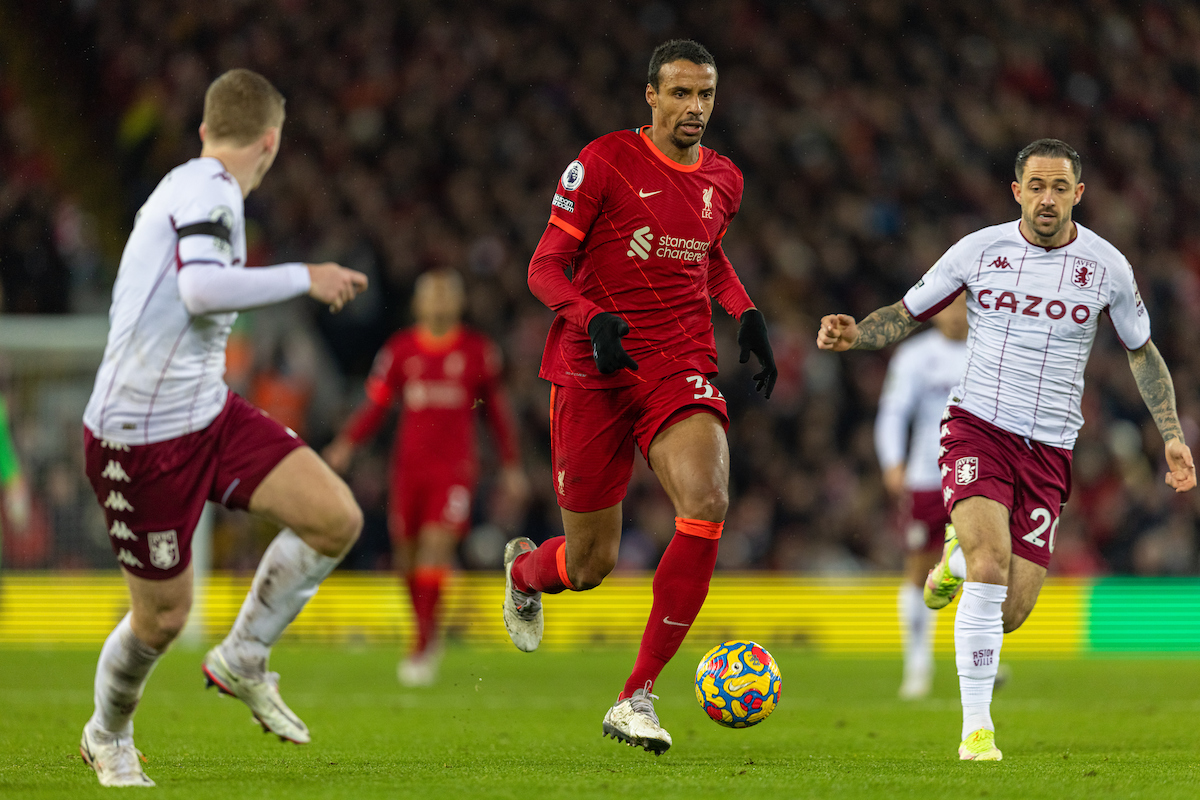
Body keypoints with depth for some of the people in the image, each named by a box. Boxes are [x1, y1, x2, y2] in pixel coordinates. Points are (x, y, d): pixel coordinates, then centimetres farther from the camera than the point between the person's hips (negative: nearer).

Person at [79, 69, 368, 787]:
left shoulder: (188, 185, 13)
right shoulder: (210, 190, -17)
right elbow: (202, 288, -34)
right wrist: (304, 278, -25)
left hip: (210, 413, 9)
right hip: (140, 437, -9)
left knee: (337, 518, -6)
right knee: (164, 616, 3)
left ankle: (243, 660, 12)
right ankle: (108, 738, 32)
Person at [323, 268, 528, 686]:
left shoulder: (479, 350, 5)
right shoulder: (400, 349, 7)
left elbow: (496, 410, 15)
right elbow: (376, 404, 9)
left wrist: (511, 466, 16)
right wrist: (346, 443, -6)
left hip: (455, 467, -2)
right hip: (409, 464, 2)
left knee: (436, 544, -18)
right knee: (407, 553, 4)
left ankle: (422, 650, -18)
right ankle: (428, 634, 27)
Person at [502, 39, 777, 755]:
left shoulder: (723, 180, 10)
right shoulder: (604, 163, -6)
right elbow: (545, 267, -6)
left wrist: (748, 315, 12)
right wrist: (593, 319, -24)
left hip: (683, 368, 3)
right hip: (595, 369, -3)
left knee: (707, 506, -25)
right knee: (589, 566, 2)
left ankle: (637, 698, -16)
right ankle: (524, 570, 45)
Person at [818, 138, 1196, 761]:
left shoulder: (1107, 266, 1)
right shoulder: (978, 251, -1)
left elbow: (1142, 350, 15)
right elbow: (907, 315, 9)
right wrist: (852, 335, -12)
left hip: (1049, 447, 2)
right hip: (977, 427, -2)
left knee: (1009, 614, -4)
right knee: (991, 566, -26)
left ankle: (960, 557, 33)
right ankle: (977, 728, -14)